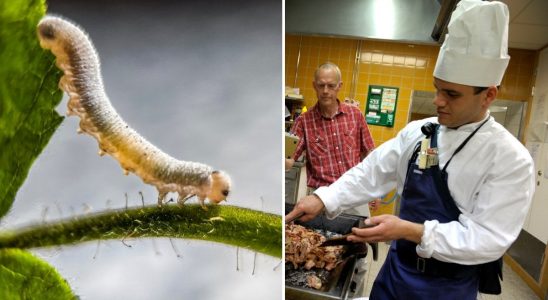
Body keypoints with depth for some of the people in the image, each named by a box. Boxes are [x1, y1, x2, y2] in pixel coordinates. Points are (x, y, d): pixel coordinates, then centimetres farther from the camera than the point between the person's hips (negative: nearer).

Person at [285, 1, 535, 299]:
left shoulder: (512, 159, -17)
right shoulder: (417, 132, -3)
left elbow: (489, 238, -21)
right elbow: (373, 173, -4)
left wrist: (409, 230, -30)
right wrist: (323, 198, -16)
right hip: (396, 268, 4)